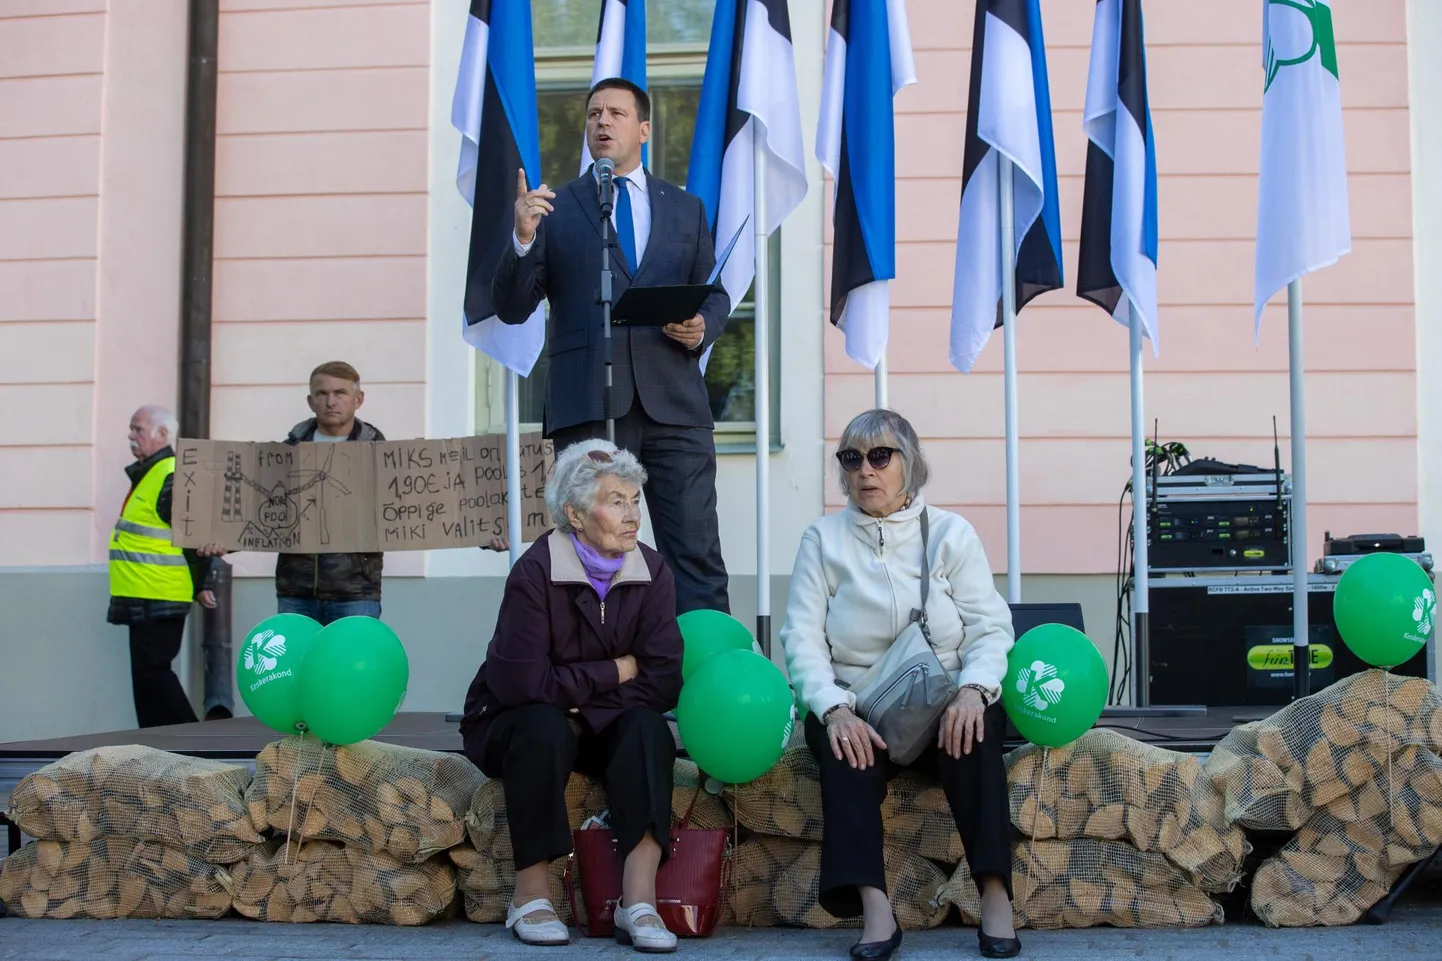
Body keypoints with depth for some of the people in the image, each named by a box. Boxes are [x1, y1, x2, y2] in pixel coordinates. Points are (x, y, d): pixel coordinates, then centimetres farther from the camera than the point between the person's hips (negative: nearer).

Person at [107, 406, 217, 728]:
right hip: (144, 599, 10)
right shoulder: (147, 475, 17)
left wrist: (199, 586, -12)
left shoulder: (172, 478, -16)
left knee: (151, 671, -9)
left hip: (159, 601, -10)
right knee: (147, 674, 12)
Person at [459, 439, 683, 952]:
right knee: (544, 728, -35)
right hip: (515, 724, -3)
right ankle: (531, 896, -24)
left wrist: (582, 709, -22)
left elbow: (663, 683, -13)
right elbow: (522, 683, -26)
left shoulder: (652, 573, -8)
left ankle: (639, 901, -33)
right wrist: (613, 672, -17)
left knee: (648, 727, -27)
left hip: (606, 731, 3)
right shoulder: (535, 571, -19)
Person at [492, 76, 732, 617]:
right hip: (588, 406, -1)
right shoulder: (554, 209, 11)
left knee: (696, 553, -3)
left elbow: (715, 295, 21)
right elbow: (511, 308, 5)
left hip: (674, 403, 1)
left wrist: (702, 327, -2)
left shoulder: (685, 209, 18)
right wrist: (523, 240, -12)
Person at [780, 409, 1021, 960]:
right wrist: (834, 710, -22)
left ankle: (995, 895, -31)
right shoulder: (823, 539, 7)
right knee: (843, 747, -32)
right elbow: (803, 639, -3)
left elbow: (990, 626, -1)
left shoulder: (951, 533, 7)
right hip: (857, 707, 0)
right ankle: (873, 908, -41)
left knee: (975, 731, -32)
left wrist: (973, 689, -22)